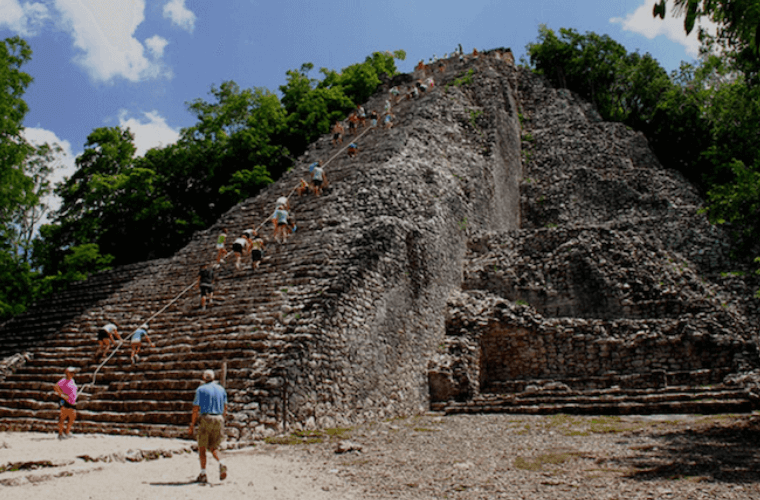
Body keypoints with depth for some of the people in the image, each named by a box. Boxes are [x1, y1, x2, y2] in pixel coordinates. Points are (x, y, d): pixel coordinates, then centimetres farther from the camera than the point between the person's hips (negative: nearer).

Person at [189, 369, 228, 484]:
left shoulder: (201, 389, -1)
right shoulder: (221, 389, 12)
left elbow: (196, 409, -5)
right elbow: (225, 407, 12)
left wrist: (192, 425, 0)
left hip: (205, 419, -4)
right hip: (219, 419, 4)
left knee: (202, 447, 7)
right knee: (213, 447, 13)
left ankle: (203, 474, 5)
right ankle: (221, 464, -13)